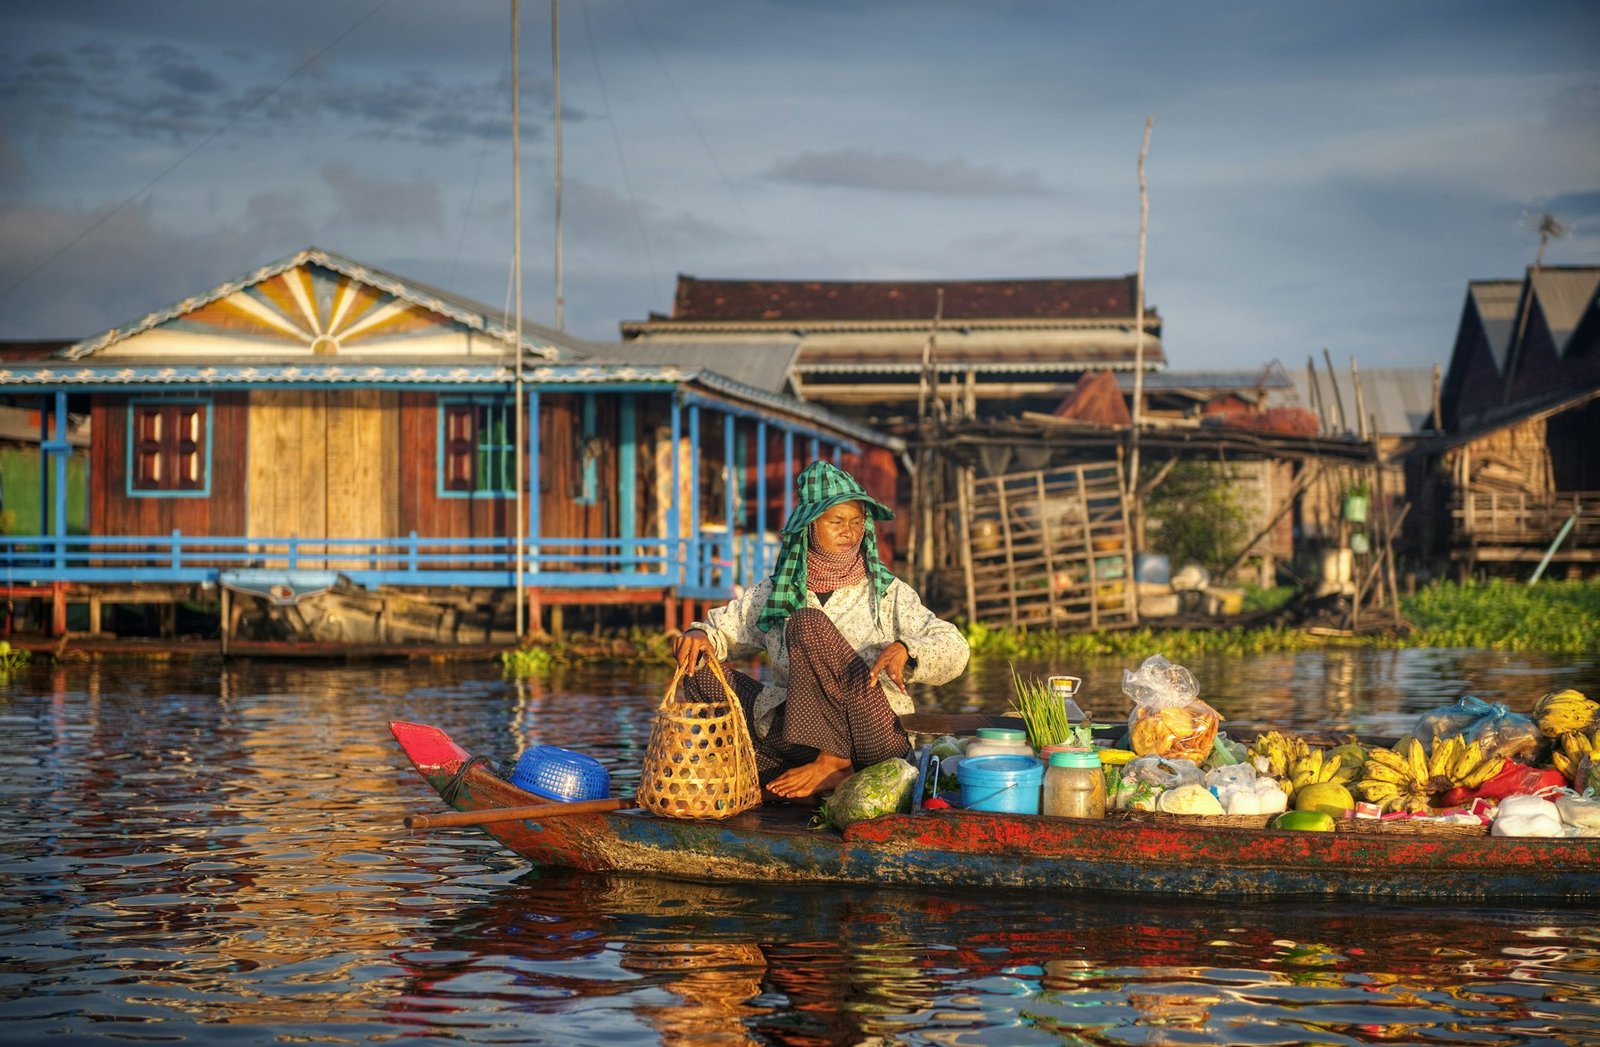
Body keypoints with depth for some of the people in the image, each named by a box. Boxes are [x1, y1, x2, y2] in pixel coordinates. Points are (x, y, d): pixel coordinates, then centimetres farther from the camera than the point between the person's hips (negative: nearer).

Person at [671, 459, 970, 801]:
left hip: (873, 734, -4)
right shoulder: (773, 595, 15)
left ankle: (831, 763, -24)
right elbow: (722, 629, 19)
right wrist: (700, 635, -7)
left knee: (807, 623, -20)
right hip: (796, 736, 4)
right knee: (702, 675, -11)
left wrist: (904, 650, -24)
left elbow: (955, 650, -2)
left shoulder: (888, 594, 7)